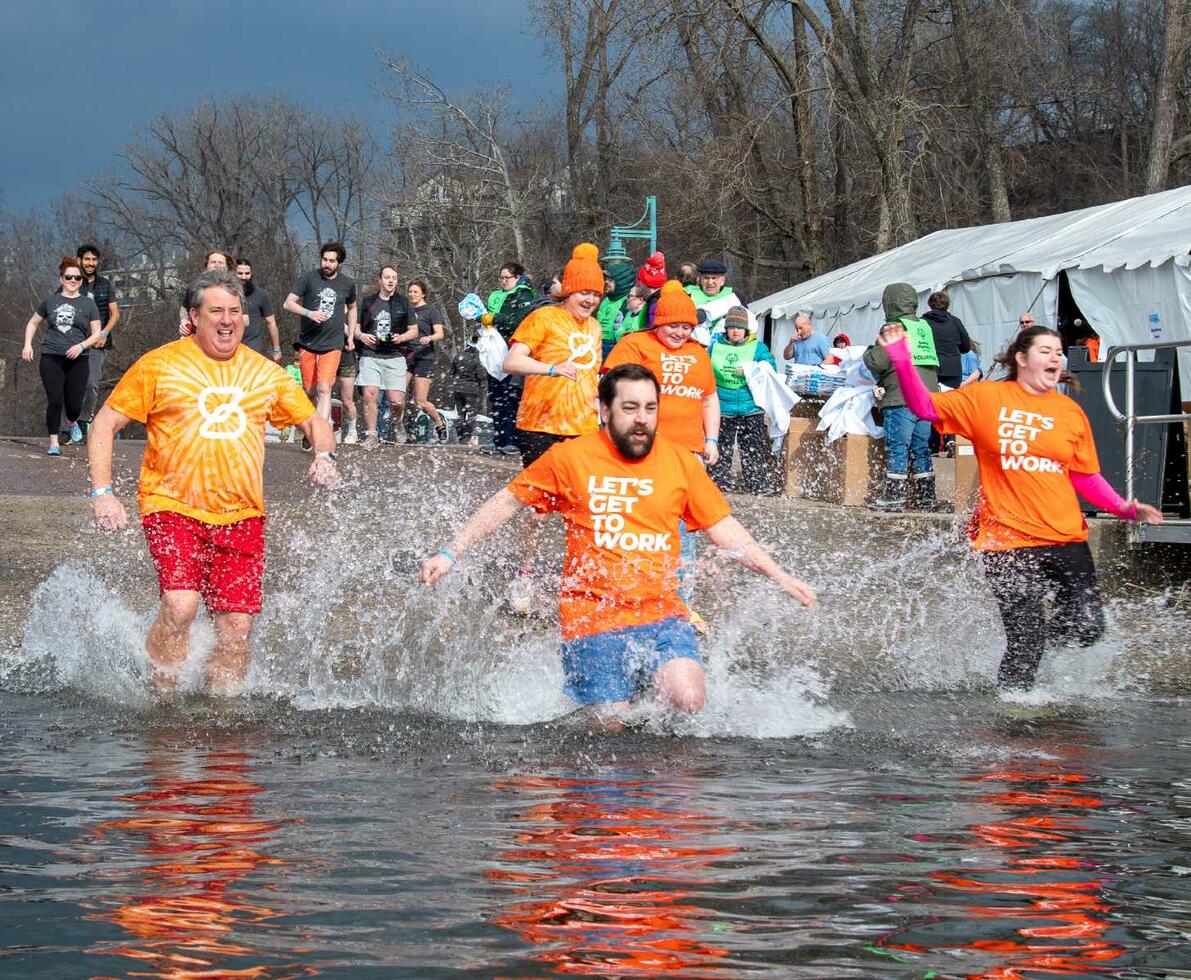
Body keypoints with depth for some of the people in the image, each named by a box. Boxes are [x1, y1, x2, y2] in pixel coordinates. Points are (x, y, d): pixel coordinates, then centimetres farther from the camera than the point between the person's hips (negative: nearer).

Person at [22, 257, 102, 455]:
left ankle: (71, 423, 33)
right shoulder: (50, 301, 9)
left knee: (75, 403, -3)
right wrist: (27, 344, 7)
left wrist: (81, 345, -11)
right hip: (51, 359, 0)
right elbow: (33, 323, 22)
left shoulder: (88, 304, 7)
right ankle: (53, 443, 1)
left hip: (78, 361, 0)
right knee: (55, 400, -10)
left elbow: (97, 334, 7)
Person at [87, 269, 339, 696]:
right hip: (172, 509, -3)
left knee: (237, 626, -4)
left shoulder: (265, 373, 12)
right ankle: (161, 700, -5)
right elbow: (104, 425, 4)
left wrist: (323, 456, -2)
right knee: (180, 606, -23)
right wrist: (103, 493, -6)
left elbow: (313, 422, 21)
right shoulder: (159, 365, 1)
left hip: (241, 516, 3)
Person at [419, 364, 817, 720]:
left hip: (662, 614, 2)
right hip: (593, 618, -2)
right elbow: (507, 503, 9)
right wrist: (450, 554, 5)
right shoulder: (570, 458, 0)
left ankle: (644, 689, 12)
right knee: (611, 726, -8)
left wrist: (780, 577, 9)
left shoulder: (680, 462, 6)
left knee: (687, 701, -21)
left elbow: (725, 530, 14)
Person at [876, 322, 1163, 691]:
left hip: (1066, 539, 3)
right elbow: (925, 406, 4)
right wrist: (901, 360, -7)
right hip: (1008, 540, -3)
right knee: (1026, 643, -5)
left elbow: (1086, 477, 12)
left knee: (1086, 630, -3)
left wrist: (1123, 508, -1)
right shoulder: (985, 397, 3)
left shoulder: (1070, 412, 9)